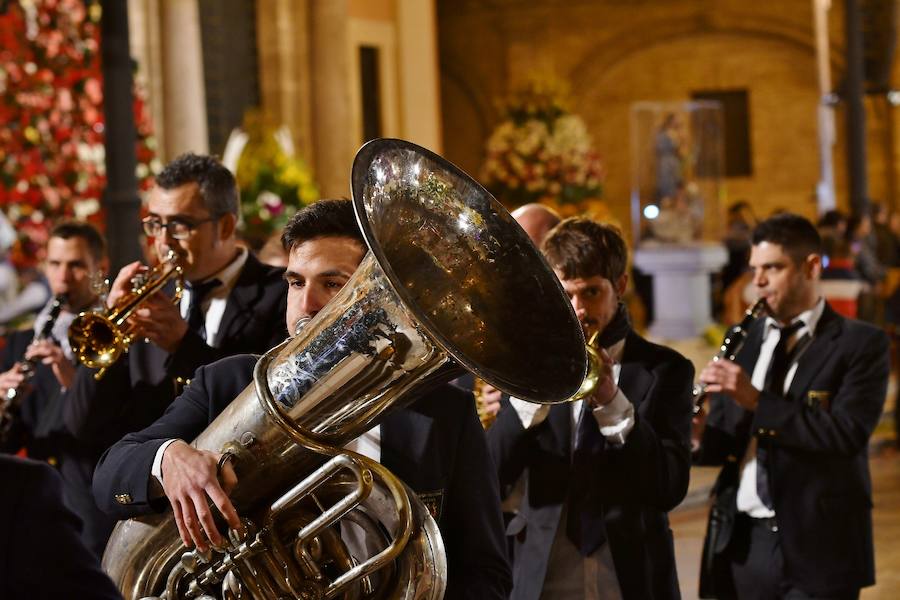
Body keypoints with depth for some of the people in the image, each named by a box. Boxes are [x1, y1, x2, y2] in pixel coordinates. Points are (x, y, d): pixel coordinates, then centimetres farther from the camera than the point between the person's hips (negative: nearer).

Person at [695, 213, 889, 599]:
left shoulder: (860, 343, -4)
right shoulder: (745, 339, 12)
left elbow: (848, 434, -17)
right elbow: (727, 442, 12)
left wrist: (757, 400, -22)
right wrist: (694, 436, -11)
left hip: (816, 544, -4)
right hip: (740, 543, 5)